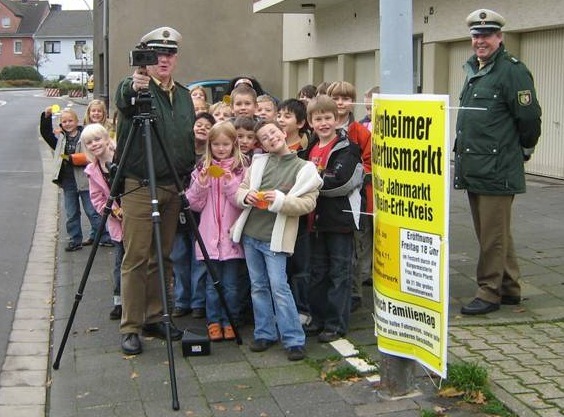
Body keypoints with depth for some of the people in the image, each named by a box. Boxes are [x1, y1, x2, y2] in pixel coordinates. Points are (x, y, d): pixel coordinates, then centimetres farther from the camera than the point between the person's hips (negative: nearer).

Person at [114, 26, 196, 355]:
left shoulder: (184, 95, 14)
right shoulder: (133, 88, -5)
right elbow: (123, 102, -29)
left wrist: (188, 179, 12)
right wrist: (133, 88, -52)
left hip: (173, 188, 6)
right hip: (139, 187, -5)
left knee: (162, 257, 11)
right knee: (136, 258, -3)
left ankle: (154, 318, 22)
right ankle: (130, 328, 4)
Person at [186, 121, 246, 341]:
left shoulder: (240, 169, 0)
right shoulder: (202, 169, 7)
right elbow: (194, 204, 5)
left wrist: (231, 183, -18)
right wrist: (201, 183, -10)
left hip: (232, 235, -2)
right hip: (209, 236, 2)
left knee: (230, 284, 5)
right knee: (212, 283, 7)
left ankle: (229, 322, 18)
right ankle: (213, 322, 18)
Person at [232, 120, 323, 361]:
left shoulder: (304, 168, -1)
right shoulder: (258, 162, 10)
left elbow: (308, 203, -8)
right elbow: (241, 189, 14)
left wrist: (280, 200, -22)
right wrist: (246, 196, -9)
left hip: (274, 238, -5)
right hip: (250, 233, 5)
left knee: (279, 287, -9)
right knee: (258, 286, 11)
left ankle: (294, 340, -2)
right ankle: (264, 334, 21)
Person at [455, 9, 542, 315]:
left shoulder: (512, 70, -12)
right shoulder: (473, 70, 16)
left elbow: (529, 118, -13)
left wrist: (523, 150, 1)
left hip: (497, 172, -9)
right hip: (473, 170, 9)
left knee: (493, 235, -1)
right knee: (491, 233, 16)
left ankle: (490, 292, 9)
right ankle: (510, 289, 27)